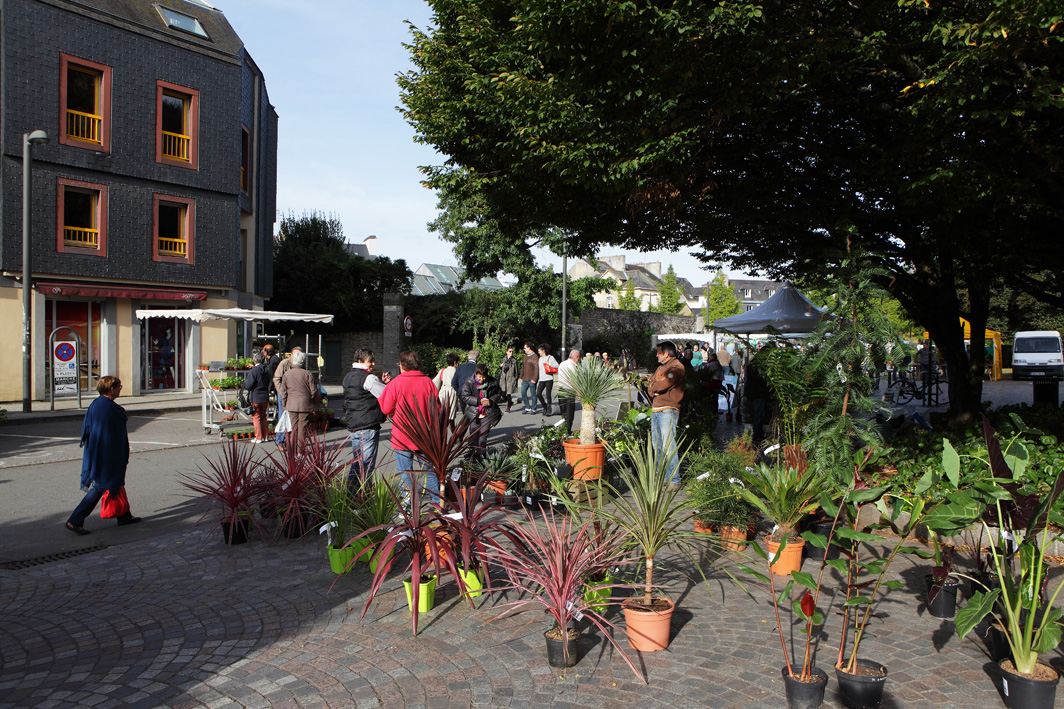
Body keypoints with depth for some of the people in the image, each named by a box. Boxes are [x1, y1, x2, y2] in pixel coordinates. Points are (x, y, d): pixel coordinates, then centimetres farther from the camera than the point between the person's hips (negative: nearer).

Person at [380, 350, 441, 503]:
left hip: (402, 438, -3)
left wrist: (386, 388, 9)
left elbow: (386, 409, -4)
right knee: (430, 471, 14)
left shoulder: (396, 383, -11)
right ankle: (438, 503, 19)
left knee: (405, 474, 5)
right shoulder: (428, 382, -1)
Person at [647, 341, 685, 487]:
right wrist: (652, 392, -5)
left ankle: (674, 480, -10)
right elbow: (651, 385, 17)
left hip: (668, 410, -9)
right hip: (656, 409, 9)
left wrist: (652, 388, -1)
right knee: (657, 445, 12)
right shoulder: (661, 367, 21)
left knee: (668, 446, -12)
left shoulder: (676, 367, -10)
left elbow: (663, 384, -21)